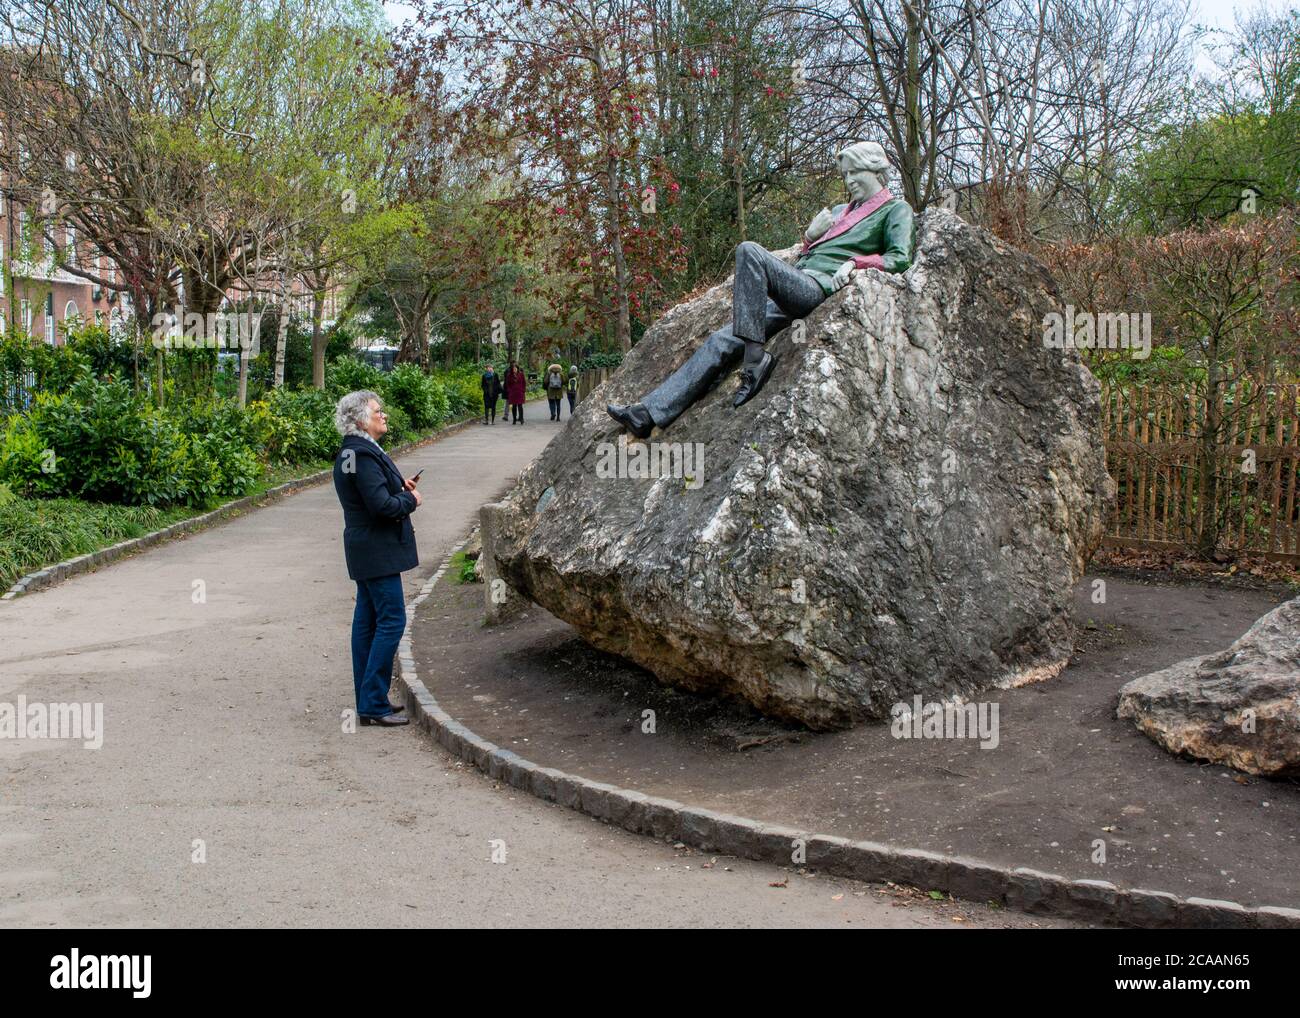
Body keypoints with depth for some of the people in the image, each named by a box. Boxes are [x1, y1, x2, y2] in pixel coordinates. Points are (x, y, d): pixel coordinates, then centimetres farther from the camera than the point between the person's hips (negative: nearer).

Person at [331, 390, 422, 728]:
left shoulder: (353, 452, 13)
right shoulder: (363, 455, -19)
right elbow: (382, 505, -24)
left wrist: (400, 488, 7)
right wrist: (411, 499, -7)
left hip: (366, 549, 11)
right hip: (378, 551, -11)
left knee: (367, 620, 13)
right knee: (391, 620, -7)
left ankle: (368, 700, 21)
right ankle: (373, 704, -3)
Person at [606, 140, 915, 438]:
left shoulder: (895, 209, 13)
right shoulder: (838, 210, 33)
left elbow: (900, 258, -3)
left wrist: (855, 262, -14)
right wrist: (810, 236, 10)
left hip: (818, 288, -7)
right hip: (791, 293, 7)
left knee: (750, 251, -29)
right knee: (721, 341, -7)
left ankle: (756, 358, -33)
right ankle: (648, 413, -12)